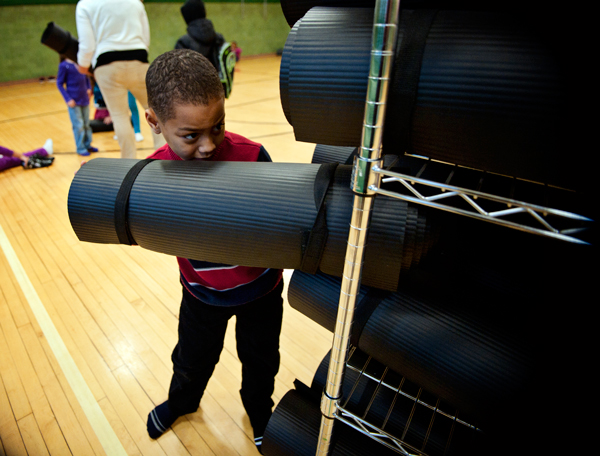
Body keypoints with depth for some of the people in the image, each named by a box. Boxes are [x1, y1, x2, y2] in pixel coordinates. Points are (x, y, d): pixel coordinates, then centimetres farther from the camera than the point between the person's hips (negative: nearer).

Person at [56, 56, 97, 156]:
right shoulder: (64, 65, -9)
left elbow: (86, 77, 19)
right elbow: (59, 84, -6)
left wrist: (89, 88, 4)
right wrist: (68, 99, -13)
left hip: (84, 98, 5)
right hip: (74, 101, -5)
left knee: (86, 123, 13)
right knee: (78, 125, -1)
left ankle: (87, 145, 26)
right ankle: (80, 148, 11)